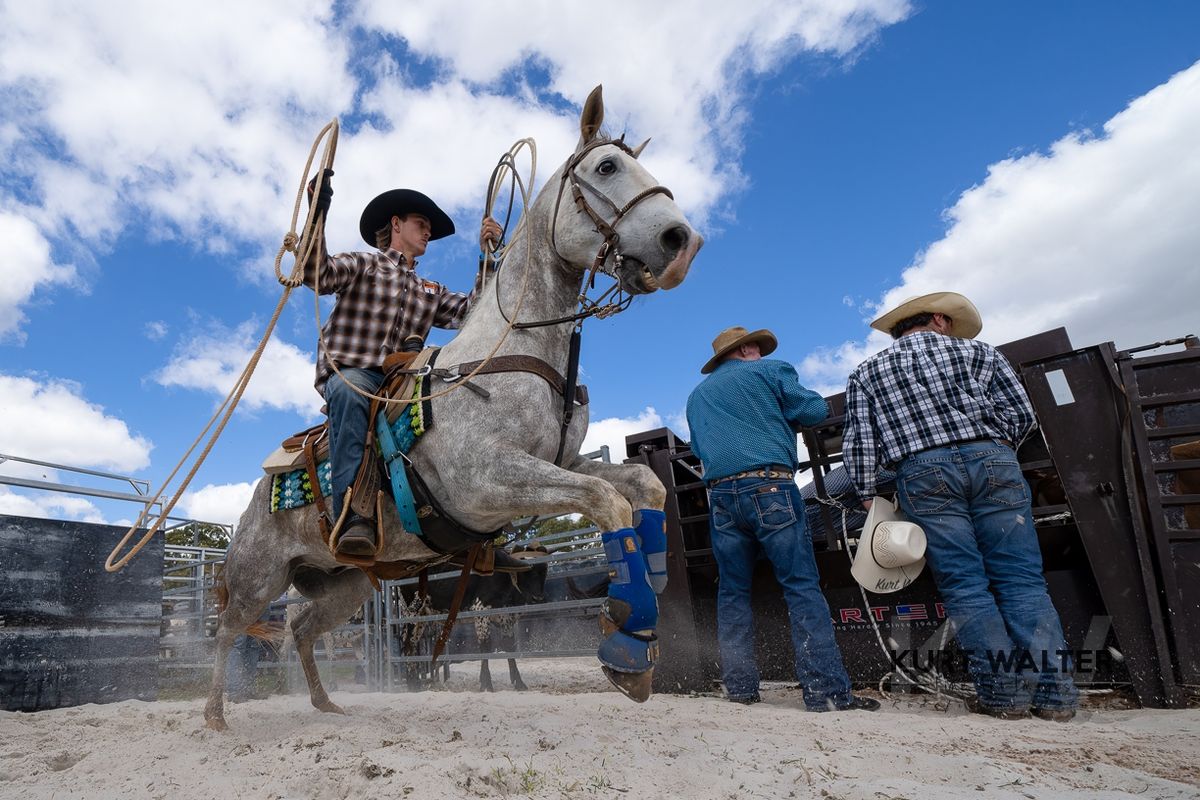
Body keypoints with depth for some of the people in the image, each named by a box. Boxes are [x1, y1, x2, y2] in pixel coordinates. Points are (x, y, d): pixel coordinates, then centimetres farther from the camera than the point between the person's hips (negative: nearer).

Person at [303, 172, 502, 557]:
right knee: (349, 390, -39)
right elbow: (315, 275, -7)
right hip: (348, 374, -4)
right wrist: (317, 215, -18)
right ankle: (354, 516, -45)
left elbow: (471, 312, 9)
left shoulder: (431, 291, 27)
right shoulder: (362, 265, 13)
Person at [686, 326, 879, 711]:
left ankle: (740, 686, 7)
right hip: (770, 487, -4)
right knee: (802, 586, -5)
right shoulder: (770, 370, 10)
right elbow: (816, 410, 6)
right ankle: (827, 690, -9)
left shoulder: (696, 395, 23)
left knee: (733, 590, 9)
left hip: (720, 494, 4)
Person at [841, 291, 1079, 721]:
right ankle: (1054, 691, 2)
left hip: (923, 473, 0)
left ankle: (1003, 691, 2)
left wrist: (868, 498, 10)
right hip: (992, 461, 1)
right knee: (1022, 579, 4)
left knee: (965, 587, 3)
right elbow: (1021, 413, 11)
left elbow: (859, 442, 7)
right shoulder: (976, 352, 17)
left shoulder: (867, 372, 16)